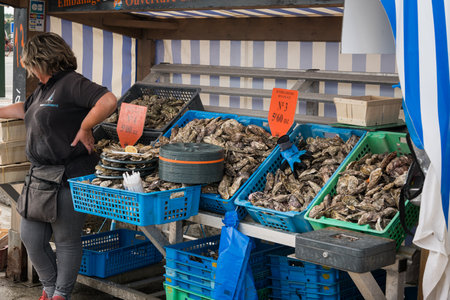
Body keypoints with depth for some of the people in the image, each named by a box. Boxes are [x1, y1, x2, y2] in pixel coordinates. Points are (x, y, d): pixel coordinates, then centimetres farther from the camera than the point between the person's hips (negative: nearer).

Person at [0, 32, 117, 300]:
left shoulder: (72, 83, -14)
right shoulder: (43, 89, 16)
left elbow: (109, 101, -28)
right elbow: (24, 109, 35)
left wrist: (84, 128, -19)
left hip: (68, 178, -10)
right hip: (41, 176, 10)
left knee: (67, 241, 4)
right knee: (31, 237, 13)